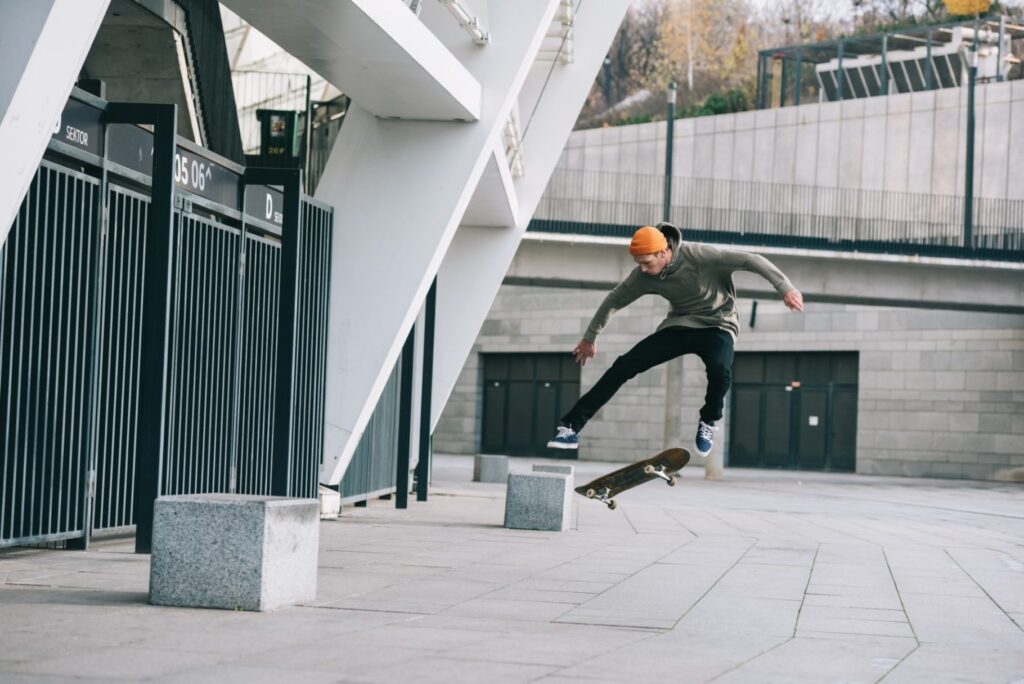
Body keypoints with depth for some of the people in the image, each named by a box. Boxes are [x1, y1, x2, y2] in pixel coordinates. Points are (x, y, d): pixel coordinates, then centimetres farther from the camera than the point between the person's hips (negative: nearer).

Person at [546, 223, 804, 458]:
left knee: (720, 370, -37)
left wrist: (785, 288, -30)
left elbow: (750, 260, -24)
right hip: (679, 326, 4)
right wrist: (589, 338, 16)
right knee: (625, 365, -11)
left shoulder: (698, 255, -25)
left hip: (716, 325, -4)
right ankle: (572, 426, -10)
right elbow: (614, 301, 7)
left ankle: (708, 423, -5)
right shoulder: (643, 276, -10)